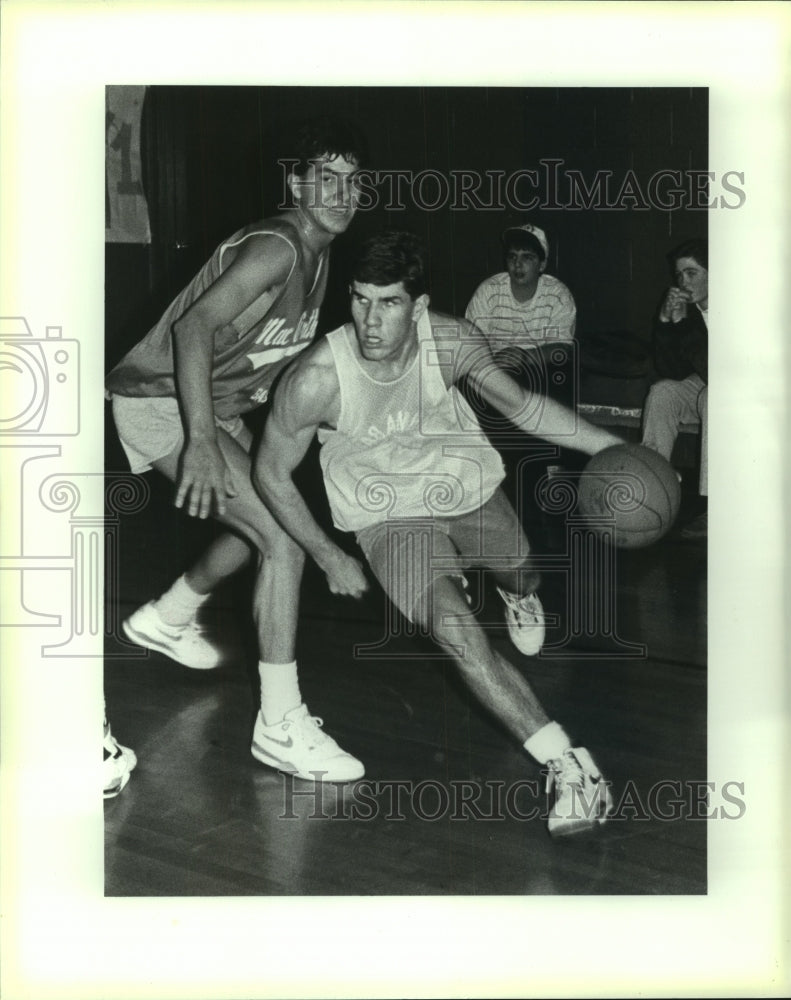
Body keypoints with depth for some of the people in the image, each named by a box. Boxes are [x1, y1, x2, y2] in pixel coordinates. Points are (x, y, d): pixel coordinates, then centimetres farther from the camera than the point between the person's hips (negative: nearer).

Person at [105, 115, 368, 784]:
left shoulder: (319, 253, 8)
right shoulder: (276, 248, -22)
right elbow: (194, 327, -33)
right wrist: (201, 443, -39)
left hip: (216, 404, 10)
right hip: (162, 401, -10)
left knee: (268, 523, 24)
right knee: (284, 540, -19)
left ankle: (167, 620, 43)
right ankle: (283, 726, -12)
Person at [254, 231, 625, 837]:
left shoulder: (452, 342, -23)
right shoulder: (317, 378, -30)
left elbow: (520, 406, -3)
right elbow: (272, 473, -14)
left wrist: (605, 445, -8)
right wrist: (329, 557, -8)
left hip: (470, 488, 4)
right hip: (392, 518, -3)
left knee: (523, 580, 23)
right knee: (459, 636, -23)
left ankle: (517, 594, 65)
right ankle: (569, 767, -18)